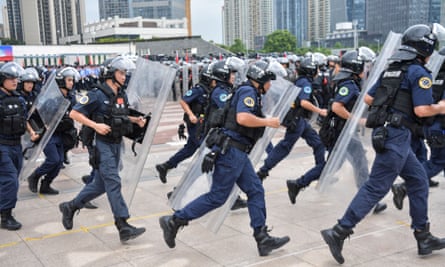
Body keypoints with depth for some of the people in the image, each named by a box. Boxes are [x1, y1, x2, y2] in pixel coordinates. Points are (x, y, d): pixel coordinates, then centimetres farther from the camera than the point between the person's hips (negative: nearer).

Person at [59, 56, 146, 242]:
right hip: (102, 144, -8)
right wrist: (95, 125, -22)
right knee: (113, 183, -11)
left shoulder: (122, 95, 10)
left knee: (100, 184, 15)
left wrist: (136, 120, 6)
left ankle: (70, 207, 34)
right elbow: (74, 113, -12)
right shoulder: (97, 95, -12)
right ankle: (123, 227, -10)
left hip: (116, 144, 8)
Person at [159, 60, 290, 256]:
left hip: (238, 152, 10)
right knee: (217, 196, -4)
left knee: (256, 191, 7)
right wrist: (267, 122, -15)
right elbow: (242, 118, -27)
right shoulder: (248, 91, -11)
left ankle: (262, 239, 10)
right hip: (231, 150, -10)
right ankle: (174, 221, 5)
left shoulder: (250, 93, 20)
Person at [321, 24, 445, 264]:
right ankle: (339, 233, -8)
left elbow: (368, 98, 16)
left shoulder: (392, 69, 17)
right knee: (376, 188, -8)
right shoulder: (419, 72, -7)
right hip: (397, 134, -9)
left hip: (383, 131, 9)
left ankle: (424, 238, 23)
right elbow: (422, 110, -15)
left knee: (418, 180, 17)